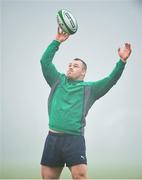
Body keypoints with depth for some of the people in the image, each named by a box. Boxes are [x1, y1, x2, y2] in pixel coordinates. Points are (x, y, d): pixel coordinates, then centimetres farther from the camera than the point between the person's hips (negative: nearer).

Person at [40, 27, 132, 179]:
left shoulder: (89, 89, 10)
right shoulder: (58, 82, 18)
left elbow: (111, 80, -1)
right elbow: (45, 61, 14)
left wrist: (122, 61, -13)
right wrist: (57, 42, 8)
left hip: (74, 139, -3)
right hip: (52, 138, 3)